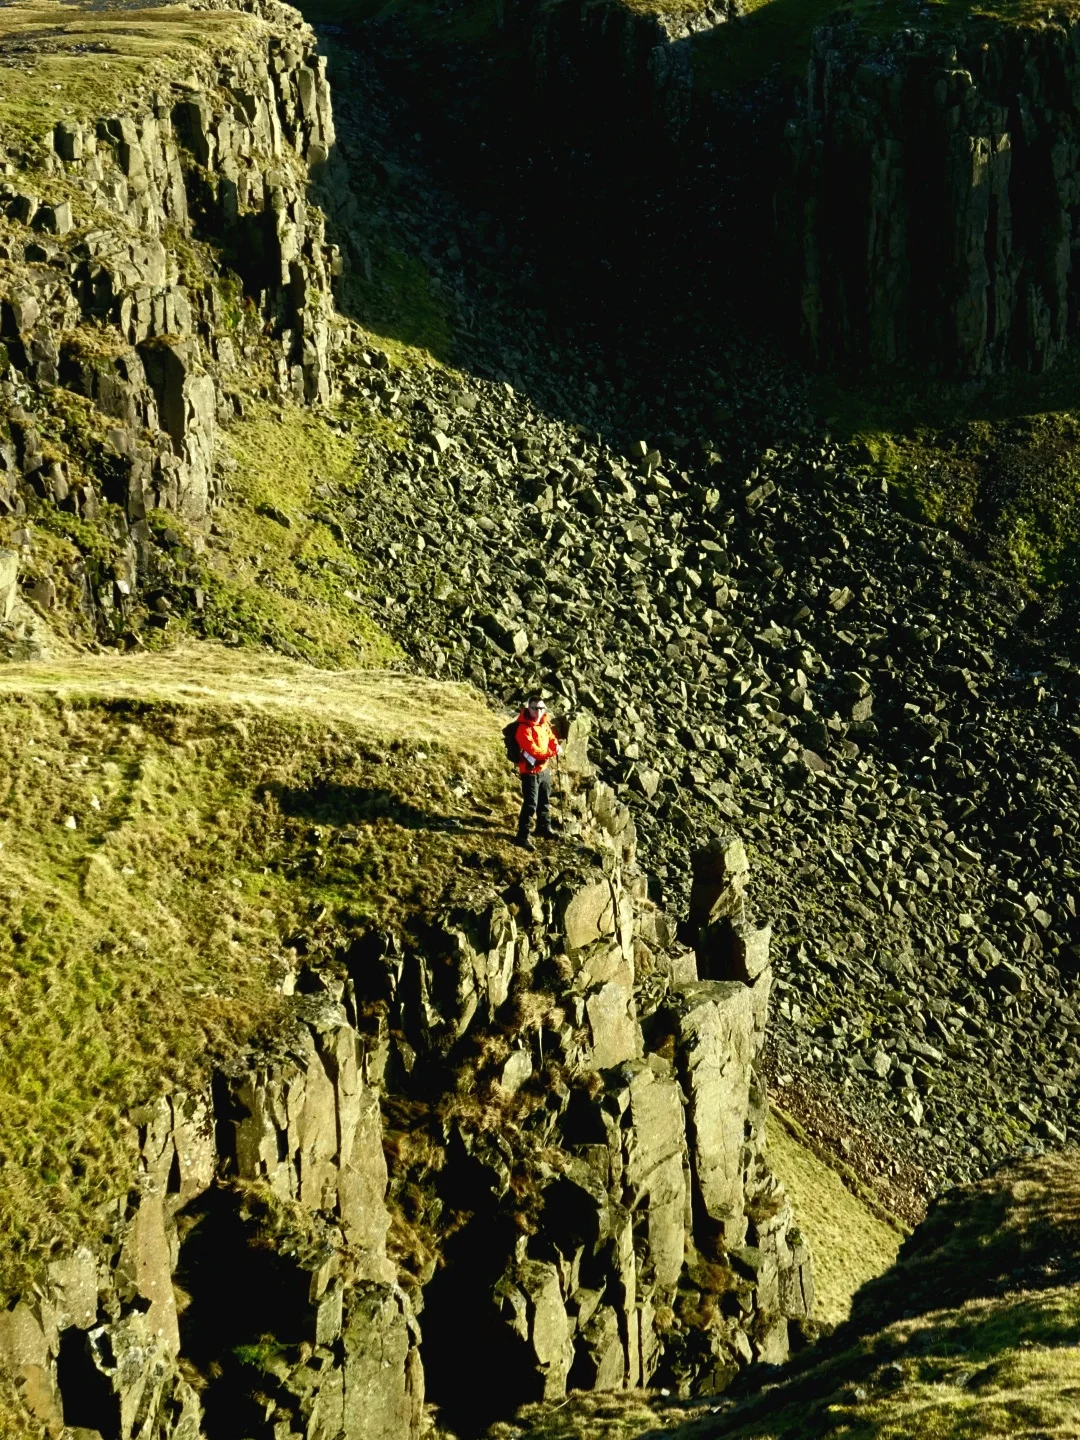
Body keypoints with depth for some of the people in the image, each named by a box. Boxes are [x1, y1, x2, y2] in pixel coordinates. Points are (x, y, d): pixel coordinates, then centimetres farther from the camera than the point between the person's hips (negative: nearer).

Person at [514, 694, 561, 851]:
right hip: (530, 771, -8)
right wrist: (552, 753, -25)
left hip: (544, 768, 9)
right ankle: (522, 836, -8)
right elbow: (533, 750, -28)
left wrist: (557, 746, -6)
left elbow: (551, 738, 16)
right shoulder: (524, 728, -23)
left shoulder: (544, 723, 3)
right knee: (530, 804, -11)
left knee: (544, 801, 22)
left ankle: (544, 828, 40)